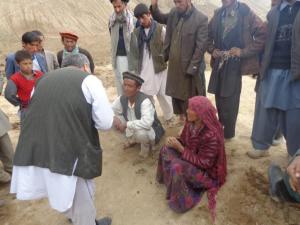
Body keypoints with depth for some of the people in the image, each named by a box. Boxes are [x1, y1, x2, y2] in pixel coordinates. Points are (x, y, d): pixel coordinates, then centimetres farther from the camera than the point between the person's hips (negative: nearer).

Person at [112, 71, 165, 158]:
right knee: (115, 119, -9)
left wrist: (126, 124, -37)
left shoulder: (145, 101, -32)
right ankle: (131, 138, 15)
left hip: (150, 130, -6)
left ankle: (146, 145, -1)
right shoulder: (122, 98, -12)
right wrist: (114, 118, -22)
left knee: (140, 133, -40)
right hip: (132, 129, 7)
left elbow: (147, 123, -45)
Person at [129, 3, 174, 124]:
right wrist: (134, 69, 5)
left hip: (159, 68, -3)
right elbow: (134, 52, 7)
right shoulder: (136, 32, 5)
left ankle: (169, 116, 26)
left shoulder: (161, 29, -6)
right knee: (145, 94, 6)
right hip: (143, 69, 3)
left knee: (162, 93, 7)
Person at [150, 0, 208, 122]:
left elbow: (201, 46, -16)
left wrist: (191, 68, -17)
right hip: (173, 64, 6)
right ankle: (182, 117, 37)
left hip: (188, 66, -6)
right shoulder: (174, 13, 4)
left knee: (189, 97, 7)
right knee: (176, 93, 17)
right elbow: (160, 18, 22)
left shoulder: (201, 19, -14)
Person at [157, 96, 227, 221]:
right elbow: (185, 141, 5)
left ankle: (181, 200, -4)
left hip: (205, 170, -8)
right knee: (167, 150, -7)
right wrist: (175, 141, -20)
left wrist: (180, 148, -31)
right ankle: (169, 180, 12)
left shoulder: (211, 136, -34)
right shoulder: (191, 123, -11)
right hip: (192, 157, 8)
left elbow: (203, 163, -29)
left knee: (177, 167, -30)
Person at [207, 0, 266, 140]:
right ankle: (220, 128, 30)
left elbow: (263, 35, -9)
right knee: (219, 98, 12)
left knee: (230, 100, 0)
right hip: (219, 63, 5)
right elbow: (208, 36, 21)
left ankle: (228, 132, 17)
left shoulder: (246, 13, -6)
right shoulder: (218, 14, 10)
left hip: (234, 65, -5)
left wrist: (244, 51, -14)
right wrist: (212, 49, 4)